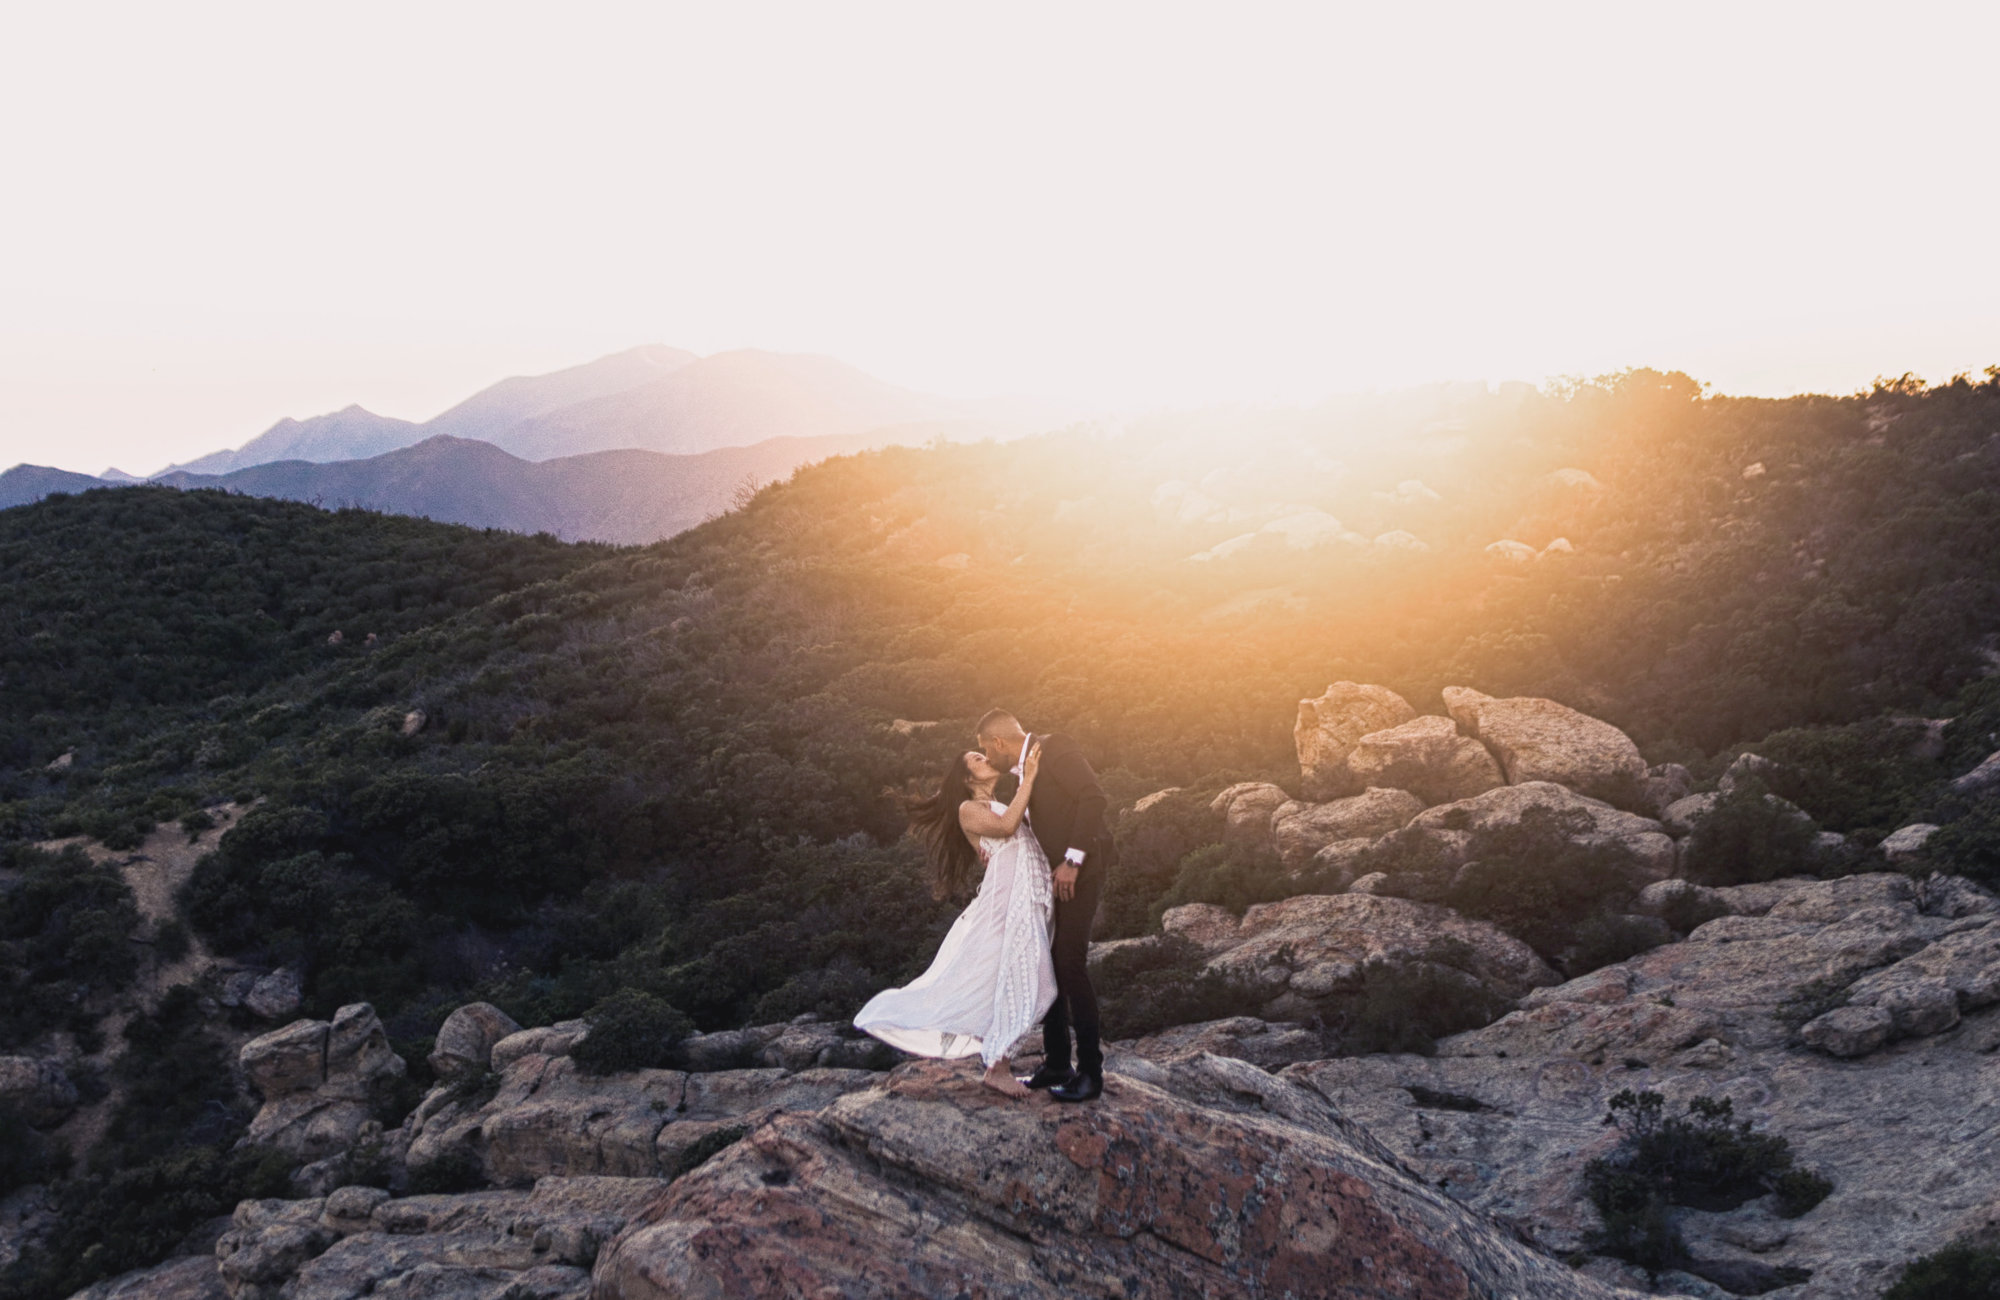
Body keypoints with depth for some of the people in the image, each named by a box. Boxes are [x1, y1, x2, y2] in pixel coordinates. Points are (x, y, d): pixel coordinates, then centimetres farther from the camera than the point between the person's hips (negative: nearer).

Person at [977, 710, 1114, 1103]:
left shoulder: (1055, 748, -10)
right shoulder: (1027, 768, 17)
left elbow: (1093, 797, -21)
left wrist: (1072, 859, -23)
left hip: (1080, 870, -9)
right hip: (1055, 875, 9)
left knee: (1071, 966, -10)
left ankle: (1090, 1073, -2)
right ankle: (1056, 1066, 20)